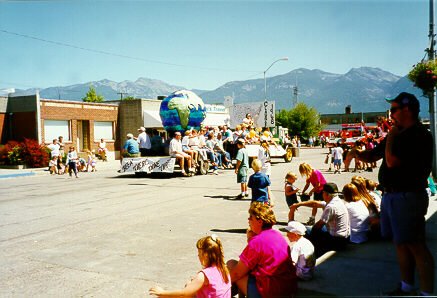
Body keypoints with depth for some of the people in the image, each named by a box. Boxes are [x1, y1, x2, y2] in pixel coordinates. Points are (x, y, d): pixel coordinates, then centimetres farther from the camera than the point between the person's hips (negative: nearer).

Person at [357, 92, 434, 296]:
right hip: (391, 196, 10)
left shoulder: (419, 135, -15)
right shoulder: (399, 134, 16)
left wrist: (391, 136, -10)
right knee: (401, 244, 16)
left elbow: (392, 161, -23)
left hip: (408, 198, -10)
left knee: (416, 247, -5)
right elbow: (372, 156, 20)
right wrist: (356, 153, 1)